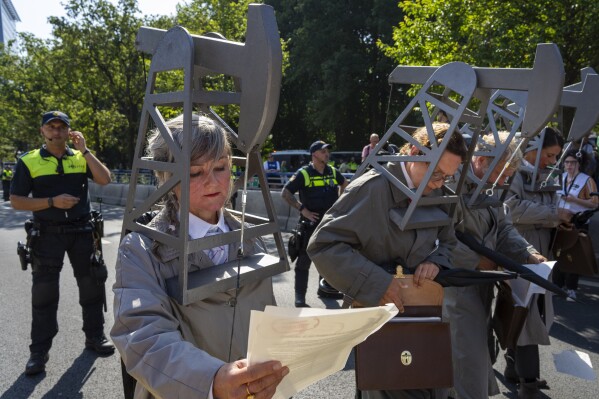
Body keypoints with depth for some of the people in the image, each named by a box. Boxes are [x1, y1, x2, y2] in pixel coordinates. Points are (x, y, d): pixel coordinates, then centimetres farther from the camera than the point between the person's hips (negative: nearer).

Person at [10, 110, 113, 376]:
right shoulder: (29, 162, -2)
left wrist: (85, 151, -13)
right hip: (47, 234, -2)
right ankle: (39, 351, 14)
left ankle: (94, 336, 27)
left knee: (92, 284, 9)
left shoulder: (81, 158, 6)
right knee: (44, 292, 3)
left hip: (81, 231, 2)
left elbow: (105, 180, -8)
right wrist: (52, 201, -17)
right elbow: (16, 201, -4)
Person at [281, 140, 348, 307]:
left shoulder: (333, 172, 6)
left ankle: (325, 288, 32)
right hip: (311, 223, -6)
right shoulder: (303, 174, -9)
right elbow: (285, 193, -9)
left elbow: (344, 184, 28)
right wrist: (302, 209, -13)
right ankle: (300, 295, 2)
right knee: (304, 260, -3)